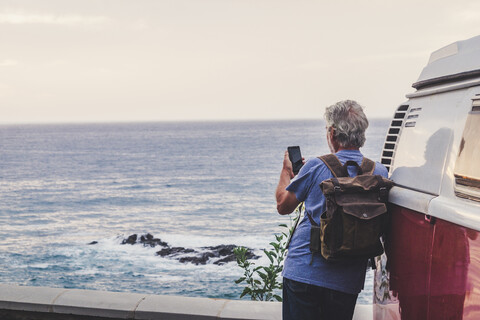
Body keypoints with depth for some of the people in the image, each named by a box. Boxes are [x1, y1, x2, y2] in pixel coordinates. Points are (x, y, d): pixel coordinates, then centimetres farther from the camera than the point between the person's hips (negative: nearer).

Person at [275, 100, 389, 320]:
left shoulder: (315, 167, -7)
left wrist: (286, 171, 23)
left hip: (303, 273, -2)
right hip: (347, 282, 3)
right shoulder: (380, 173, 0)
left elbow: (283, 206, 5)